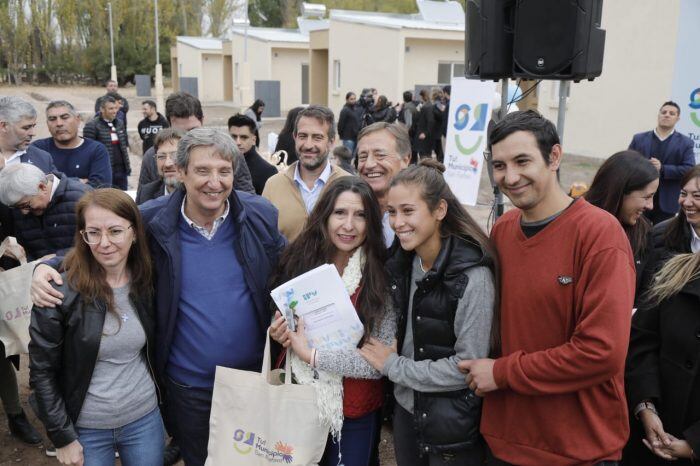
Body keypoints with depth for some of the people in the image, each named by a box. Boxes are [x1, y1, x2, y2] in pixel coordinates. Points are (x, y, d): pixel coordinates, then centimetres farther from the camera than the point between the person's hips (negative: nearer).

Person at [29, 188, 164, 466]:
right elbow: (42, 371, -11)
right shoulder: (60, 291, -17)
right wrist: (63, 437, -9)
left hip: (145, 419, 3)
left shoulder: (145, 281, -6)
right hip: (86, 429, -3)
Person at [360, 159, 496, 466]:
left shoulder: (472, 276, -23)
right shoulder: (403, 261, -2)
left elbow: (468, 368, -22)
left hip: (452, 425, -6)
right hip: (406, 409, 6)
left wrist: (393, 366, -15)